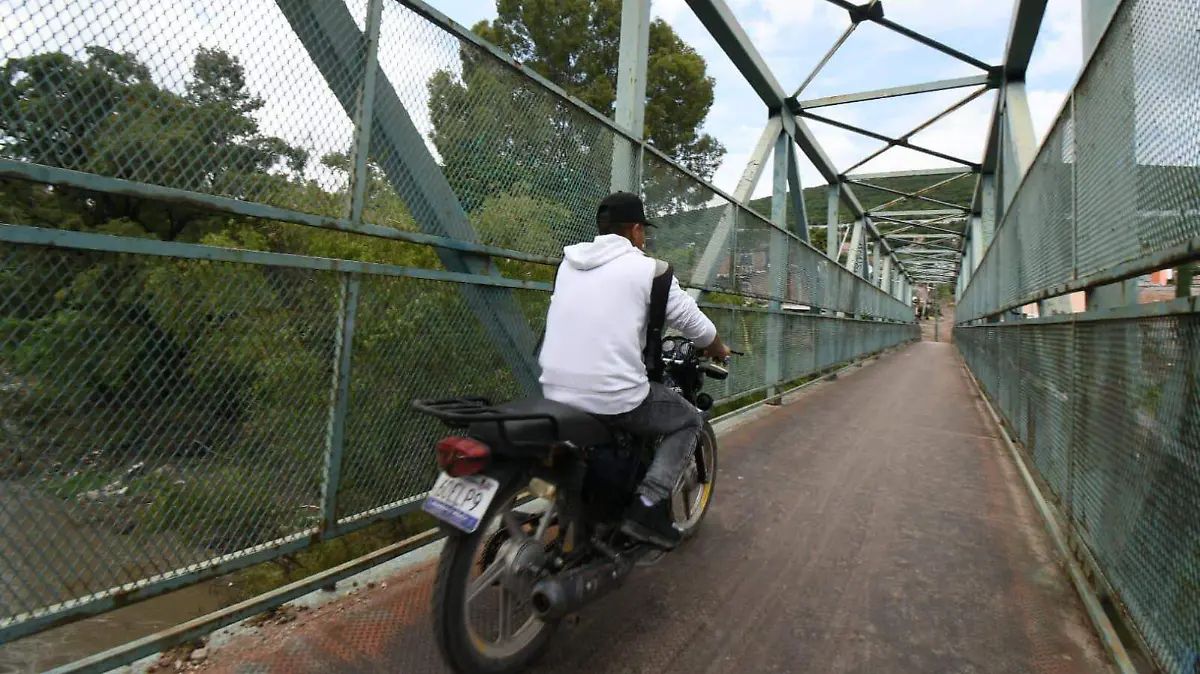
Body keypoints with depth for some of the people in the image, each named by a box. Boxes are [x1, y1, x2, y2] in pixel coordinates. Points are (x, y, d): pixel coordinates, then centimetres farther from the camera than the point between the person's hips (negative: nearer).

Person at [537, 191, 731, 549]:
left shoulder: (569, 262, 13)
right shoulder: (647, 268, -4)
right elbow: (695, 325, 2)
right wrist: (719, 351, 24)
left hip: (555, 393, 7)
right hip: (615, 397, -6)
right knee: (690, 421, 17)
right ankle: (648, 505, 3)